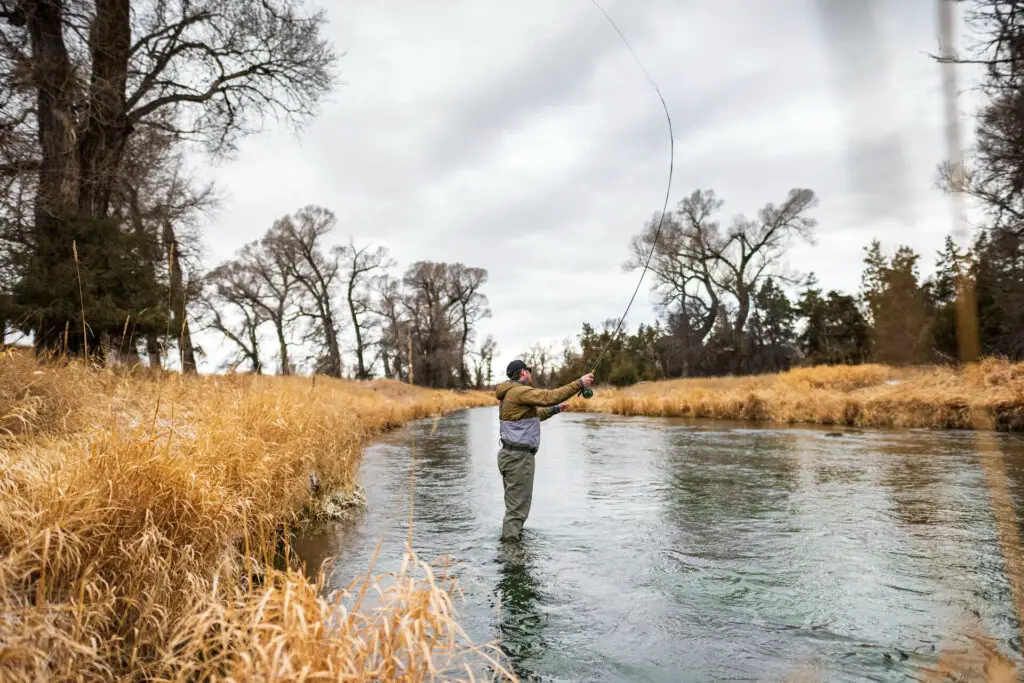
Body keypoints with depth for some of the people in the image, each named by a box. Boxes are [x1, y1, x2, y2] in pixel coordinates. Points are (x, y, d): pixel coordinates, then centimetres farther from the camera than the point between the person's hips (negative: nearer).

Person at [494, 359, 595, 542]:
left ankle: (509, 538, 23)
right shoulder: (519, 391, -14)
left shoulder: (510, 393, 18)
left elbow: (533, 414, 29)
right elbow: (550, 396, -25)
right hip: (518, 457, -10)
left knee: (515, 504, 17)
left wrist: (555, 409, 27)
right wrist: (579, 383, -20)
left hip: (512, 455, 10)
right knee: (517, 507, -5)